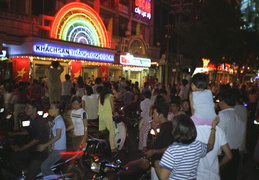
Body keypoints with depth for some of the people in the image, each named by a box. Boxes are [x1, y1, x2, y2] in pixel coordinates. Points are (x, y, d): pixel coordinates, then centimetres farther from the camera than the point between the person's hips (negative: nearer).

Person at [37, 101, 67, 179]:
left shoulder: (59, 120, -15)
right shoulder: (56, 120, 15)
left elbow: (58, 136, -21)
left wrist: (45, 145, -19)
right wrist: (46, 145, 14)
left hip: (59, 150, -9)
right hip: (56, 149, 9)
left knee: (44, 166, -7)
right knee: (46, 166, 11)